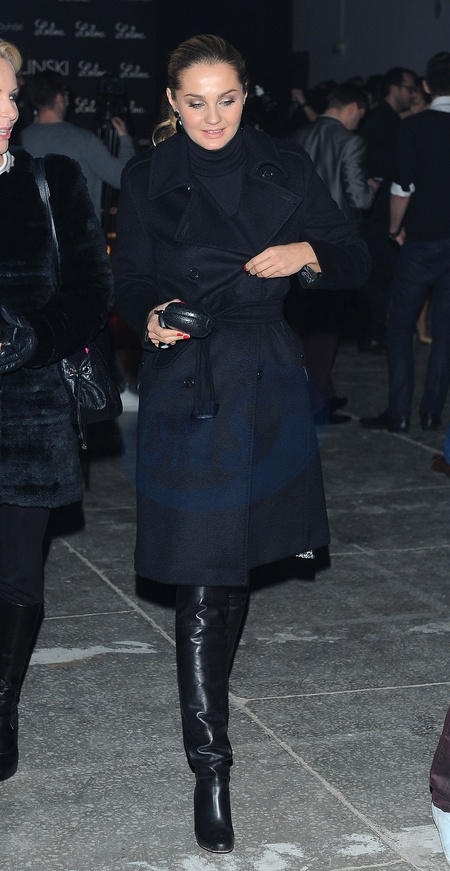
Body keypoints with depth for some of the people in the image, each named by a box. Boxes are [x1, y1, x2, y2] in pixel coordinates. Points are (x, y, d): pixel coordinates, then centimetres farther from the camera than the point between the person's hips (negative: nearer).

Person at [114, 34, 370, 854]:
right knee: (203, 577, -8)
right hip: (188, 383, -3)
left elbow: (354, 258, 7)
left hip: (268, 383, 3)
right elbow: (130, 282, 3)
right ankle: (210, 765, -3)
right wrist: (151, 319, -18)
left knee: (240, 550, 16)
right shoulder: (148, 177, 1)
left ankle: (212, 687, 39)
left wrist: (307, 252, -13)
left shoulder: (284, 167, 5)